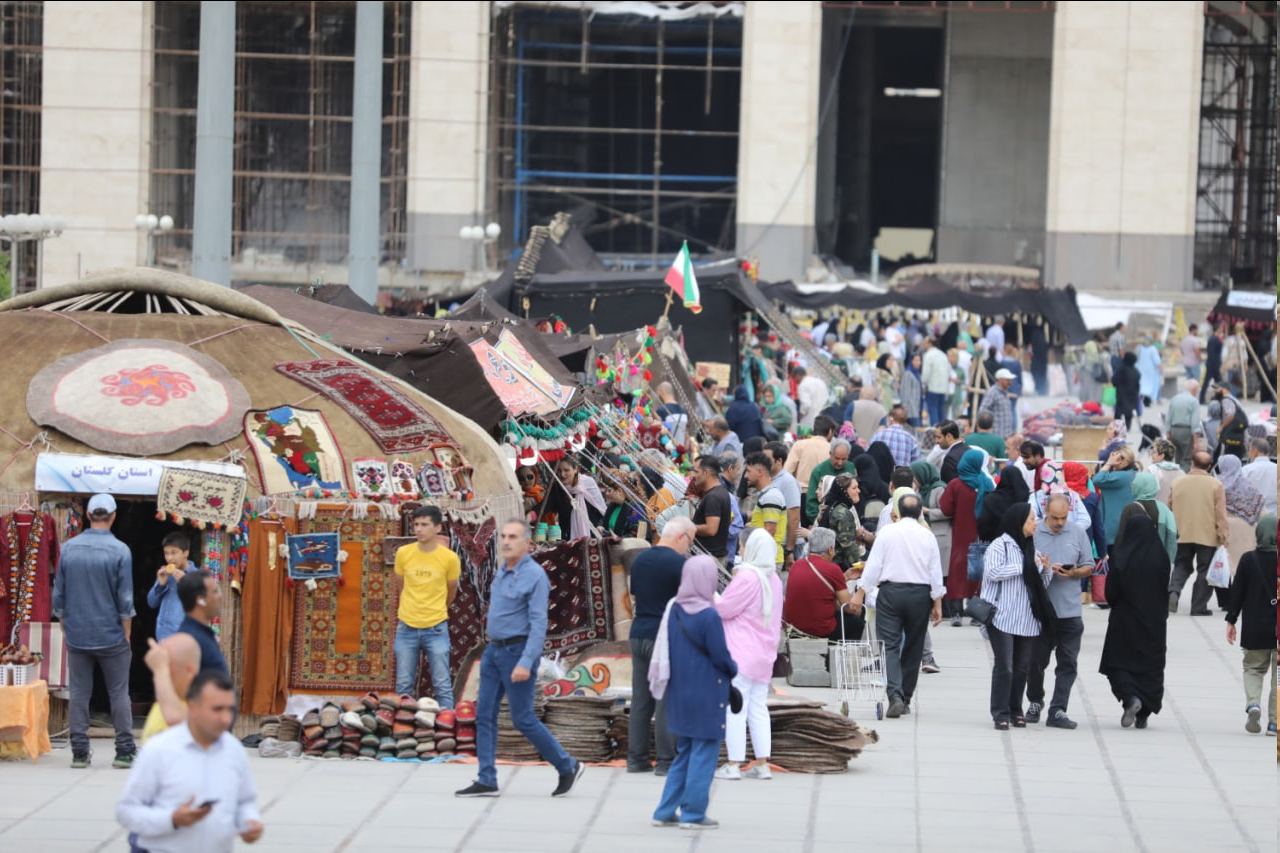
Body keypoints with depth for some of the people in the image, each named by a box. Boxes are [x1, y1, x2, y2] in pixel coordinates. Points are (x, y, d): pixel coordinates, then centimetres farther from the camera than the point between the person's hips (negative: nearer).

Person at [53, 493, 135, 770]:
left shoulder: (69, 548, -1)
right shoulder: (119, 551, -10)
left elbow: (58, 594, 5)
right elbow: (125, 600, -7)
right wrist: (126, 634, 4)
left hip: (77, 636, 2)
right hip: (111, 636, -2)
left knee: (79, 693, 7)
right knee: (119, 694, 6)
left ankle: (79, 752, 5)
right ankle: (125, 751, 5)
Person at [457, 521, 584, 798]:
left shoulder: (535, 576, -15)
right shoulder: (502, 572, 11)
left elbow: (539, 624, -20)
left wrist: (526, 663, -27)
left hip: (518, 651, -8)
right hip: (494, 650, 8)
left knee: (523, 719, -3)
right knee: (485, 715, 3)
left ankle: (568, 767, 12)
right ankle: (486, 781, 5)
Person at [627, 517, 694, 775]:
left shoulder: (640, 559, 10)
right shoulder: (678, 563, -12)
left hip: (639, 634, 7)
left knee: (640, 698, 10)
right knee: (667, 700, -2)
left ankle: (636, 758, 11)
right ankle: (666, 760, -1)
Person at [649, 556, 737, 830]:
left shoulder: (673, 610, 2)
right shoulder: (708, 616, -19)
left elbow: (664, 652, 10)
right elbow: (721, 656, -15)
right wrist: (733, 670, 7)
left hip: (679, 694, 7)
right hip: (706, 696, -7)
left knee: (684, 753, 16)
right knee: (704, 754, 2)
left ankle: (666, 812, 16)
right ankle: (693, 814, 4)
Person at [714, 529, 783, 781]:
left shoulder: (747, 576, -15)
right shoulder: (774, 580, 13)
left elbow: (724, 609, -12)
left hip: (740, 654, -9)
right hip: (764, 655, 9)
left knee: (734, 709, -6)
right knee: (758, 709, 10)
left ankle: (733, 765, -7)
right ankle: (762, 764, 9)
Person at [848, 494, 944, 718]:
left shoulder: (887, 533, -3)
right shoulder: (927, 536, 1)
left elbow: (874, 565, -4)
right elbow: (935, 571, 2)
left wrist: (861, 592, 3)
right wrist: (937, 603, 9)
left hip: (890, 591, -2)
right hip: (920, 593, 2)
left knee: (889, 645, -4)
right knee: (913, 648, 13)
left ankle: (895, 694, -23)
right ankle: (905, 698, 19)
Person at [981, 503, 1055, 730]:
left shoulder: (1031, 548, 17)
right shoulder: (1000, 545, -3)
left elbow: (1042, 584, 22)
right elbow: (993, 572, -18)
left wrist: (1046, 570, 0)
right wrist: (1024, 567, -13)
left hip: (1028, 620, 6)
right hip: (1003, 618, -6)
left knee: (1022, 667, 8)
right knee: (1004, 667, -7)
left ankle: (1016, 711, 17)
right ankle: (1000, 713, -3)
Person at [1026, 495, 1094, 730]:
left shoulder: (1078, 533, 6)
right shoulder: (1033, 533, -2)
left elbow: (1089, 567, 8)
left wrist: (1073, 573, -12)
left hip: (1070, 611, 2)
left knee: (1067, 663, -2)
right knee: (1036, 660, 8)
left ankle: (1057, 710, 0)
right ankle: (1035, 702, 28)